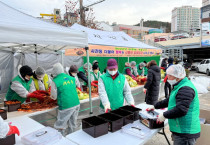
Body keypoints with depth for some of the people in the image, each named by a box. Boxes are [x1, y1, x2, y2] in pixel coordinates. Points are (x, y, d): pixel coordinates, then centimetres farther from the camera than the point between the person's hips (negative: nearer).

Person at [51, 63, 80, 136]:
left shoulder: (55, 81, -6)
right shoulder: (72, 78, 9)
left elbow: (54, 96, 2)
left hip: (66, 106, -6)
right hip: (76, 104, 6)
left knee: (61, 127, 9)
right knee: (72, 125, 20)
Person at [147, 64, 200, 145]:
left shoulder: (185, 89, -22)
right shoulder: (179, 86, 15)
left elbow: (181, 110, -30)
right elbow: (169, 100, 24)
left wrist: (164, 115, -19)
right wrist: (155, 106, 21)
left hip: (185, 132, -10)